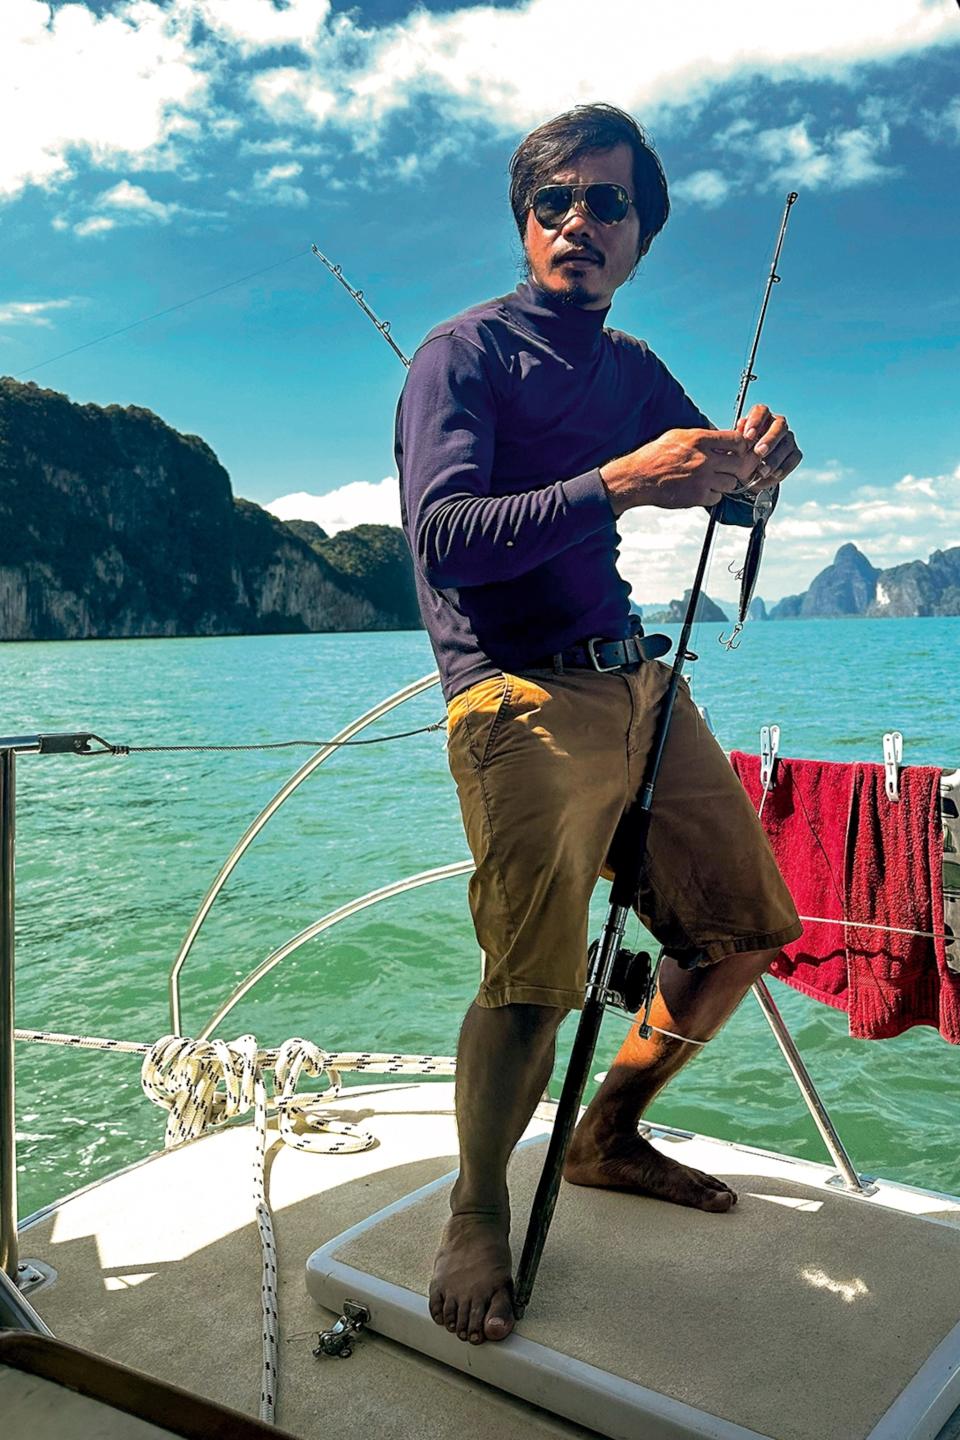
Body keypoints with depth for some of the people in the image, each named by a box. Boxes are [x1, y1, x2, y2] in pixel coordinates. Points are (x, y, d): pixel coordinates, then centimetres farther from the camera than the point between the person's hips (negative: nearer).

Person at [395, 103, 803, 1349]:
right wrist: (619, 485, -27)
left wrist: (757, 457, -4)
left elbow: (729, 505, 20)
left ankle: (609, 1140, 30)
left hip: (640, 685, 8)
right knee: (536, 981, -19)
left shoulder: (632, 367, 17)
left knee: (748, 930, 11)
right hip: (521, 698, -7)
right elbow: (442, 539, -17)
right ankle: (478, 1213, 9)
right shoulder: (466, 354, -3)